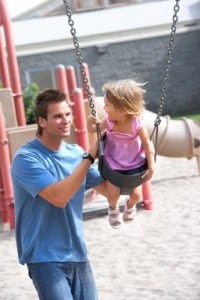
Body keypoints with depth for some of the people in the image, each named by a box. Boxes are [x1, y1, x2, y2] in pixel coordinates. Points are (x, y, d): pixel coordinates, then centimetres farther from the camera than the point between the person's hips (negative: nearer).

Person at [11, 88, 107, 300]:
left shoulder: (76, 153, 6)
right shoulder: (26, 158, -14)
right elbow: (60, 197, -25)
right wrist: (89, 157, -20)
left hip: (78, 255, 6)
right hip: (46, 259, -6)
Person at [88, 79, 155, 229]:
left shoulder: (137, 124, -25)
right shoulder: (108, 121, -17)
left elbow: (147, 145, -14)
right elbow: (94, 130, -1)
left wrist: (151, 167, -14)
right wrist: (91, 123, -25)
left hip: (134, 164, -1)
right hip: (113, 163, 1)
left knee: (136, 194, -3)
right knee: (113, 194, -8)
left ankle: (130, 205, 36)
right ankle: (113, 207, 29)